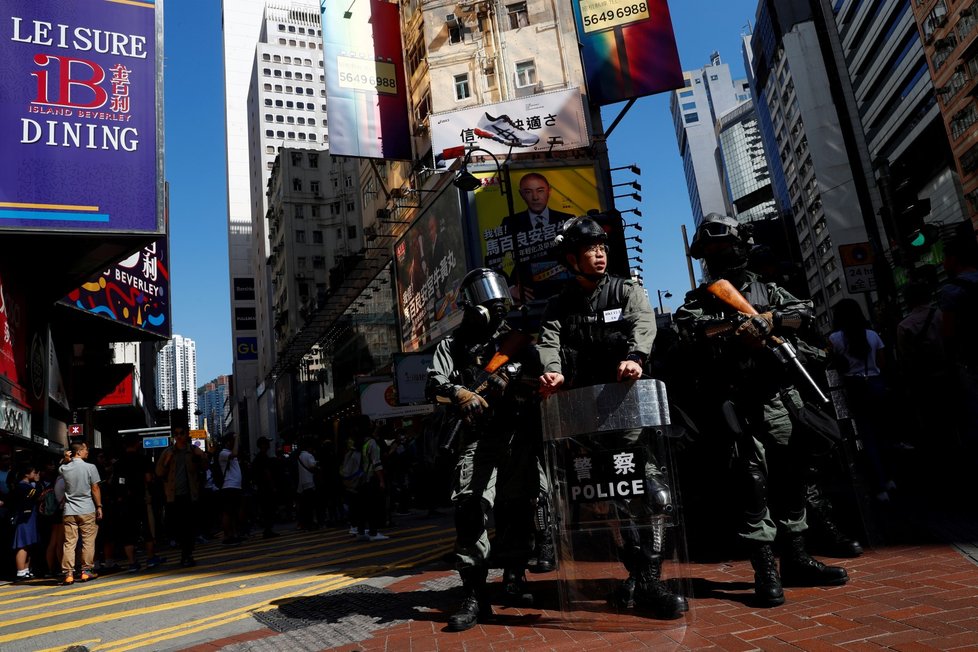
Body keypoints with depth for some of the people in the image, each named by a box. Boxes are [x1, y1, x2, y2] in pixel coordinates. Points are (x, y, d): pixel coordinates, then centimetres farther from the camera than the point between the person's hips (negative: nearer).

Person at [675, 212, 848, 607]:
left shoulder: (768, 290, 18)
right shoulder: (698, 301, 9)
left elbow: (803, 311, 2)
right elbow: (690, 327, -13)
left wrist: (766, 320, -13)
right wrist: (742, 325, -18)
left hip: (777, 397, 4)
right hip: (734, 401, -3)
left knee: (791, 474, 8)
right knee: (754, 478, -8)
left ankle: (795, 559, 21)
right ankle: (765, 568, -2)